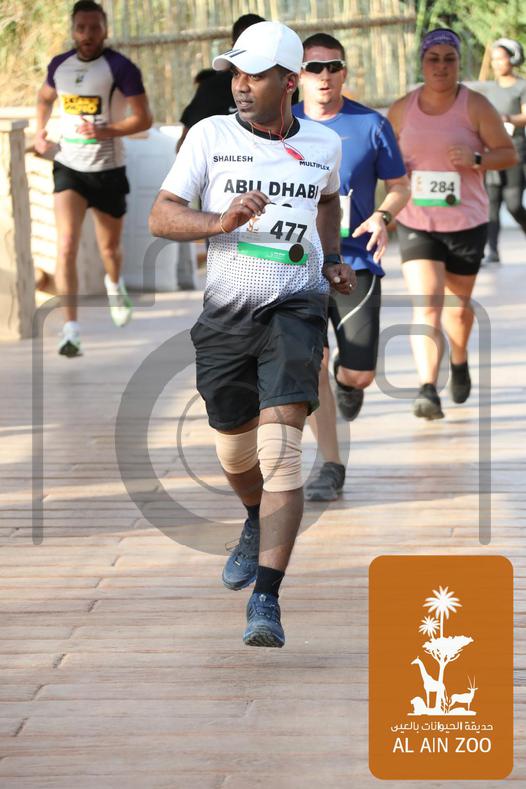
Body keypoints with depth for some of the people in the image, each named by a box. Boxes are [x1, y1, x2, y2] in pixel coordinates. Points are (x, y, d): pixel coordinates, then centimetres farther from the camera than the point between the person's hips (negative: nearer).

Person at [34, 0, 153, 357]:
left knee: (110, 248, 15)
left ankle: (115, 284, 52)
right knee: (67, 245, -17)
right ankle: (71, 328, -21)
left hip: (108, 169, -2)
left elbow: (144, 118, -12)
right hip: (69, 167, 2)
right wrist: (41, 130, 5)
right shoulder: (59, 66, 2)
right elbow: (45, 97, 23)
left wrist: (105, 131, -27)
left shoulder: (121, 68, -12)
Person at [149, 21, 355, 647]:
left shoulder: (324, 144, 5)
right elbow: (160, 217, -4)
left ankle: (265, 600, -20)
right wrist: (220, 222, -21)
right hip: (225, 315, 1)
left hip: (295, 312, -1)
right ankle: (257, 525, 49)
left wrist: (332, 258, 14)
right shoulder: (210, 136, -1)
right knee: (236, 455, 13)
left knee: (280, 450, -17)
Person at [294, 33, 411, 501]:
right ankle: (331, 466, -5)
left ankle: (346, 379, 39)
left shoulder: (372, 125, -1)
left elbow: (400, 186, 6)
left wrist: (382, 217, -14)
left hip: (357, 262, 0)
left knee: (360, 375, -1)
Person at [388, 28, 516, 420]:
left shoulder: (475, 106, -6)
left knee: (458, 305, 16)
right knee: (425, 307, -15)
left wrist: (476, 159, -23)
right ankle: (428, 390, -23)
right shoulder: (402, 110, 1)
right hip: (415, 223, 0)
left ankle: (459, 360, 46)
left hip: (466, 223, 0)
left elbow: (509, 153, -4)